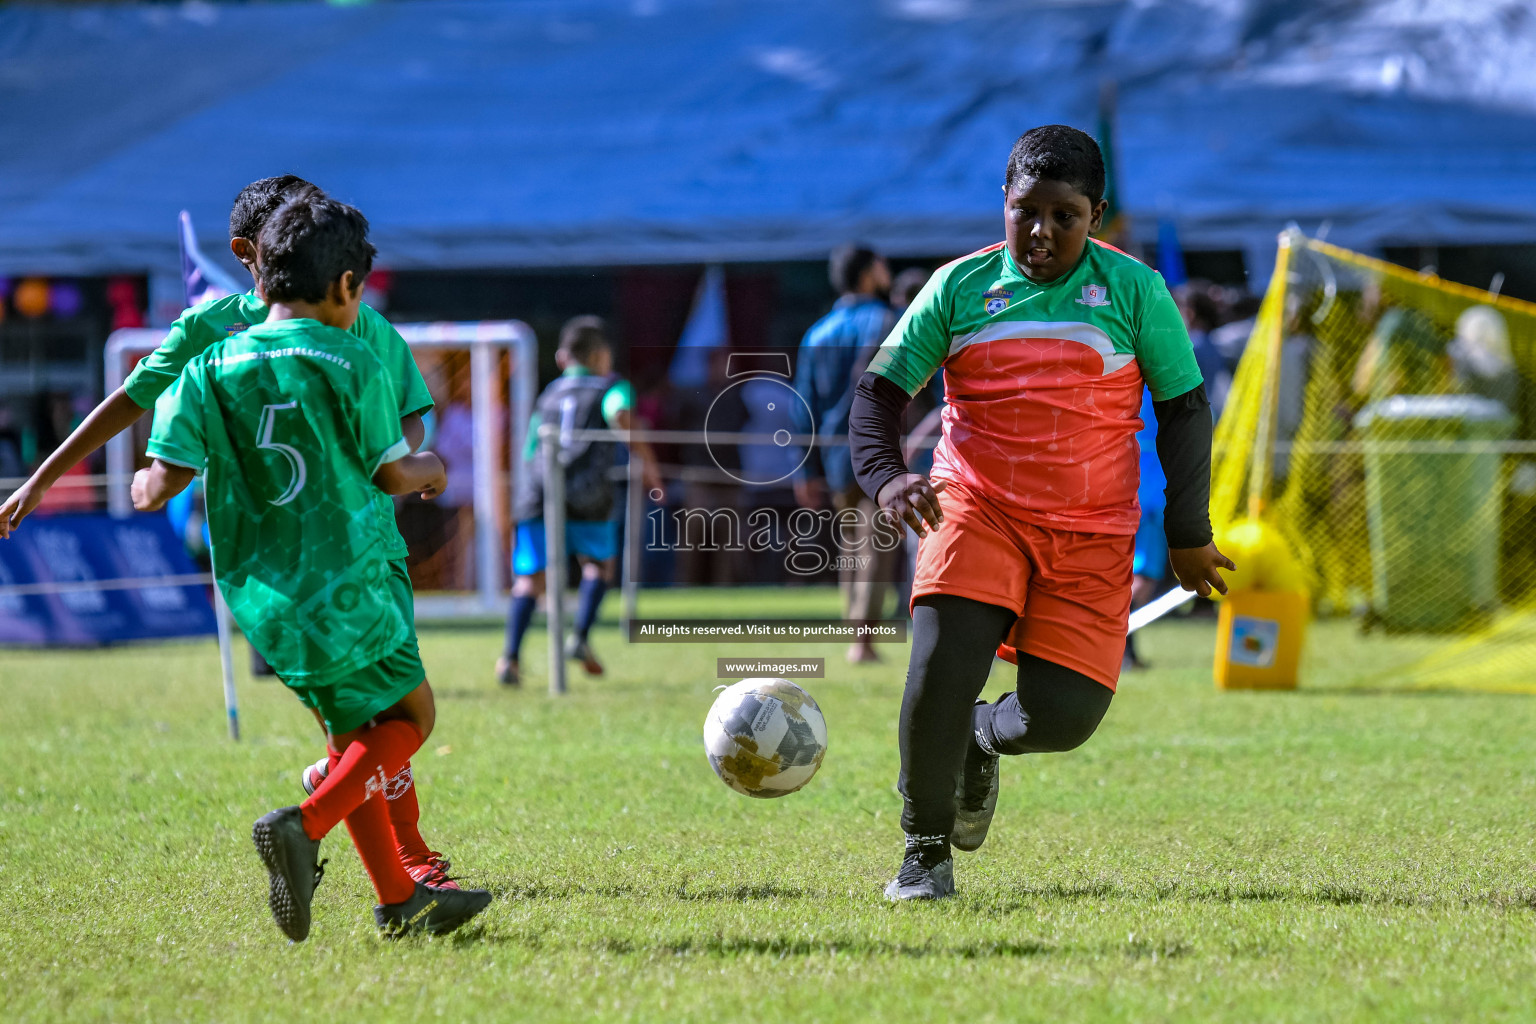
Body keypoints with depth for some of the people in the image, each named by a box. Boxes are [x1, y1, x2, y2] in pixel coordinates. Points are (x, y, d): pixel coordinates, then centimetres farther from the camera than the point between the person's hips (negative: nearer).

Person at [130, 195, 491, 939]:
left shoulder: (210, 369, 1)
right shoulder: (352, 363, -8)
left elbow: (160, 486, -6)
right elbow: (393, 474, -2)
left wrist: (143, 485, 18)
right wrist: (433, 472, 20)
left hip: (263, 598, 5)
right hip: (348, 586, -5)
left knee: (356, 735, 18)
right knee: (410, 715, 10)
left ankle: (399, 899, 19)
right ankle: (304, 826, -12)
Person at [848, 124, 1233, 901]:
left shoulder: (1132, 291, 1)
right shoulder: (960, 287, 2)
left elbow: (1184, 408, 7)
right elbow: (879, 391, 2)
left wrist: (1188, 534, 5)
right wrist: (885, 478, -18)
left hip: (1090, 534, 1)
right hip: (975, 509, 0)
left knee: (1064, 714, -11)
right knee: (942, 662, -24)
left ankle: (983, 740, 27)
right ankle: (925, 851, -5)